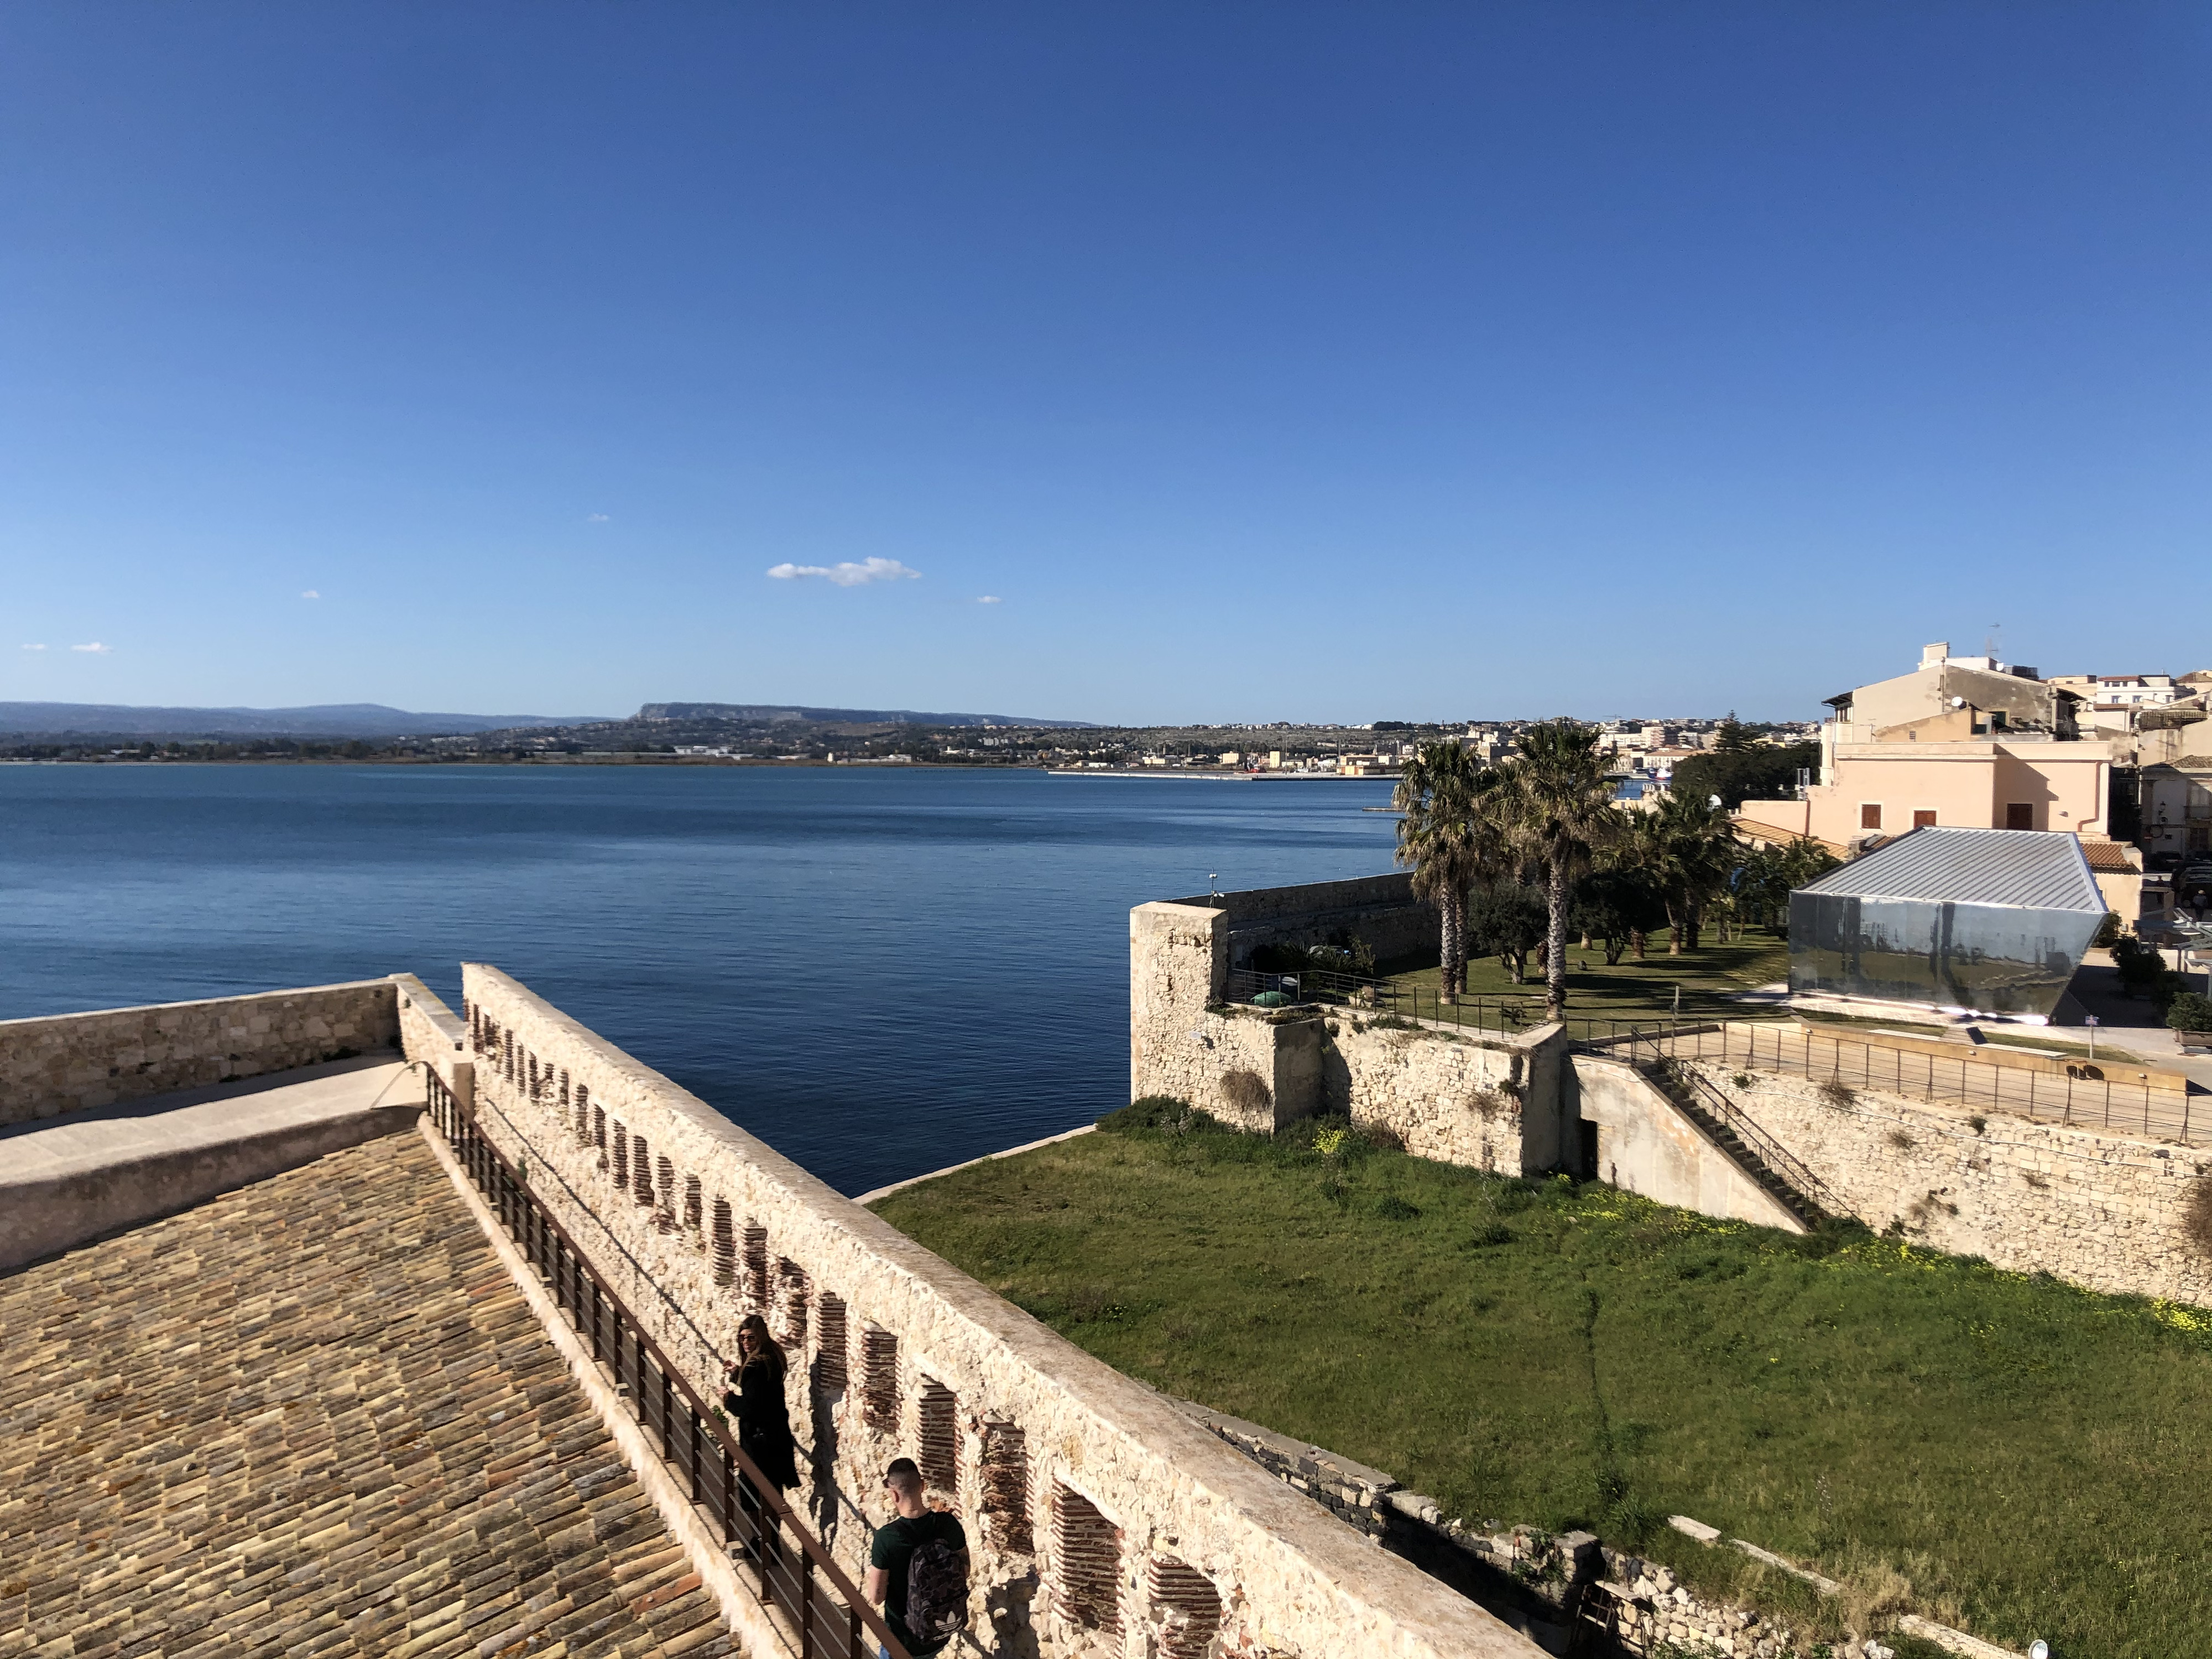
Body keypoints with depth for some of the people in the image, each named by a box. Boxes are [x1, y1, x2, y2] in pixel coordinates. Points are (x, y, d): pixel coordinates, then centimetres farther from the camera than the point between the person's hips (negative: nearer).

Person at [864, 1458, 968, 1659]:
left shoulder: (886, 1537, -25)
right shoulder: (950, 1523, -14)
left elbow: (877, 1597, -17)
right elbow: (964, 1574, 0)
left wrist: (866, 1589, 4)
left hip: (905, 1640, -4)